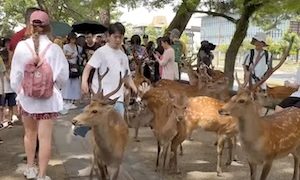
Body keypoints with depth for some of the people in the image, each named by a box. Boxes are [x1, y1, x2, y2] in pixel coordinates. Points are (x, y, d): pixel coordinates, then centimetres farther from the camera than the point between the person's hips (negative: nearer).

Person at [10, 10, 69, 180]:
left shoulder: (21, 46, -9)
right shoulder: (54, 49, -12)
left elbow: (15, 75, -4)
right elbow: (63, 75, -7)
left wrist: (20, 93, 13)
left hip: (27, 97, 2)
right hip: (48, 98, -2)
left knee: (30, 133, 22)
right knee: (45, 137, 4)